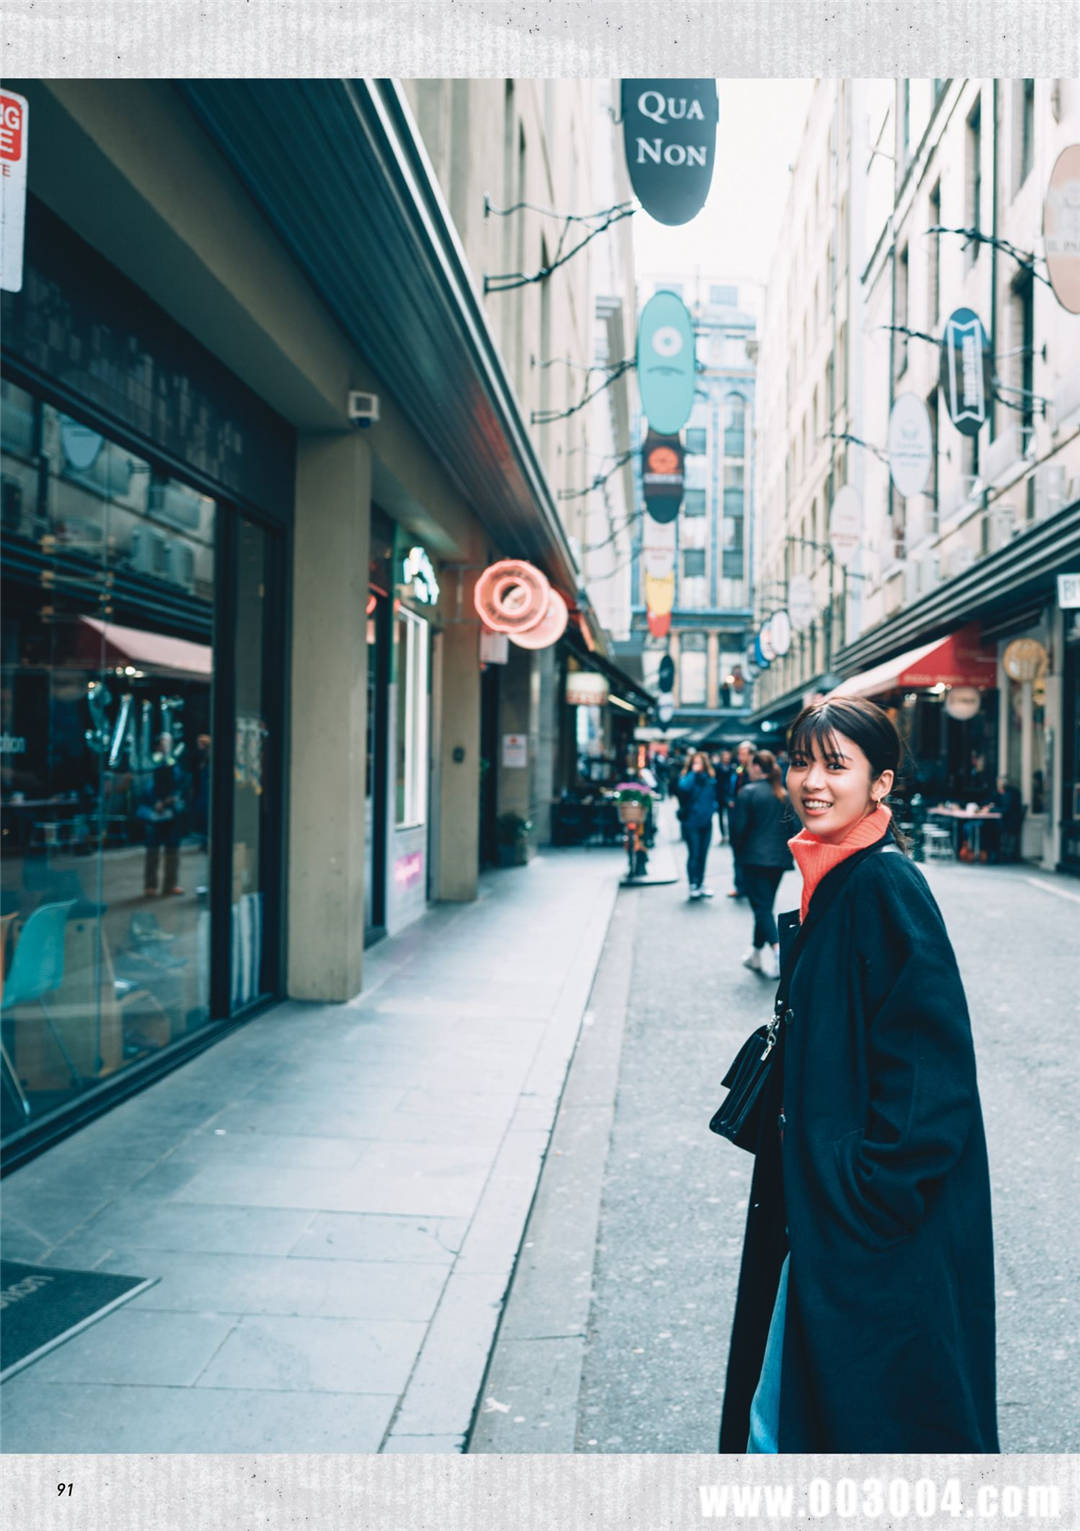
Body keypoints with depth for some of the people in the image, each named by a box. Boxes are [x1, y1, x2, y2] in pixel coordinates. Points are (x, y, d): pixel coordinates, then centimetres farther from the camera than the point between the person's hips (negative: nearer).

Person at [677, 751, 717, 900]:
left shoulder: (710, 780, 9)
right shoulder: (687, 778, -6)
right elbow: (683, 787, -29)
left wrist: (712, 808, 3)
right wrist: (694, 772, -22)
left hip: (706, 822, 5)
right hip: (691, 822, -5)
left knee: (703, 855, 11)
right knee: (693, 854, -4)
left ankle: (701, 884, 21)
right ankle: (693, 885, 3)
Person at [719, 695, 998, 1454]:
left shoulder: (885, 885, -18)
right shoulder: (829, 882, 8)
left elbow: (928, 1061, -22)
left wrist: (867, 1193, -20)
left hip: (874, 1232, -9)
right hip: (820, 1208, 9)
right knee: (779, 1413, 18)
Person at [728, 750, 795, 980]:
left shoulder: (748, 792, -10)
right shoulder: (785, 795, 7)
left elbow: (739, 828, -10)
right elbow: (793, 826, 9)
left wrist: (737, 850, 6)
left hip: (755, 858, -6)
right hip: (780, 858, 6)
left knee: (761, 907, -5)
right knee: (765, 906, 15)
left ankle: (777, 949, -24)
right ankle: (757, 954, 25)